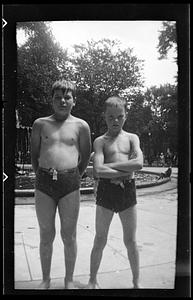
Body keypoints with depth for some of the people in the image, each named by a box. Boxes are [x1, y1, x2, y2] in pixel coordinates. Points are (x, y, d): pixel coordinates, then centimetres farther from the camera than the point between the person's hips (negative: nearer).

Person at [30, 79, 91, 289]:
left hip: (70, 183, -1)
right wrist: (40, 176, 11)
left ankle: (69, 280, 24)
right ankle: (45, 279, 26)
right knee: (46, 235, 10)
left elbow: (85, 156, 11)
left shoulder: (81, 126, 5)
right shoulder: (40, 124, 8)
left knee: (69, 236, 7)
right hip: (44, 183, 1)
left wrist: (75, 178, 8)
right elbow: (34, 154, 15)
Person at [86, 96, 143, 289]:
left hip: (128, 190, 1)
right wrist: (125, 172, -13)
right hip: (106, 189, -1)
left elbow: (138, 163, -11)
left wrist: (109, 165, -11)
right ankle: (93, 281, 26)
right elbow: (98, 171, -13)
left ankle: (137, 282, 26)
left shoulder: (132, 138, 7)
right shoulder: (100, 141, 3)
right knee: (100, 240, 8)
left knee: (130, 241, 10)